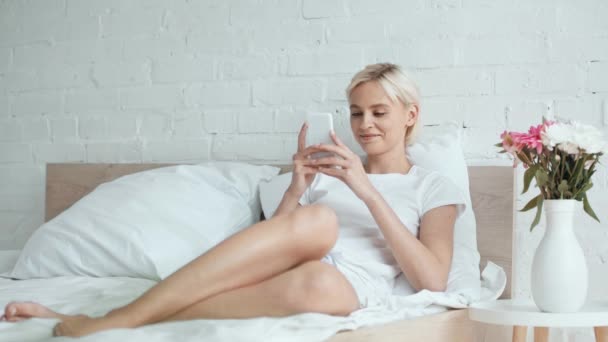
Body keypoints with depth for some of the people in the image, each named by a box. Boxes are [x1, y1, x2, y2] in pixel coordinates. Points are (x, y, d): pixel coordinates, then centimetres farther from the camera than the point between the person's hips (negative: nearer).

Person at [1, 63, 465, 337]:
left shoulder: (433, 188, 18)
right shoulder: (329, 172, 27)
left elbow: (432, 281, 0)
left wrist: (367, 190, -4)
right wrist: (296, 189, 3)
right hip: (287, 275, 3)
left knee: (317, 284, -42)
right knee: (318, 220, -35)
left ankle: (114, 321, -39)